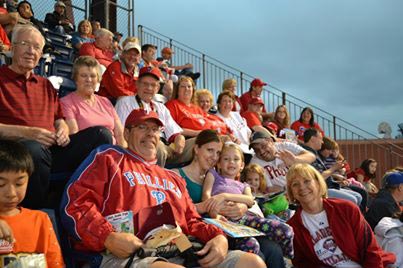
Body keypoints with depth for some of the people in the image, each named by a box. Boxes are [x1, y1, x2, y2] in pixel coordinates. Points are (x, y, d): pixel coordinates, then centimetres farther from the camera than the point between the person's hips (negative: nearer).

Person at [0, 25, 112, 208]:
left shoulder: (45, 85, 25)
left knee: (101, 134, -11)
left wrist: (63, 130, 2)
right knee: (34, 149, -41)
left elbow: (59, 121, 27)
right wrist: (27, 133, -17)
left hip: (53, 149, 6)